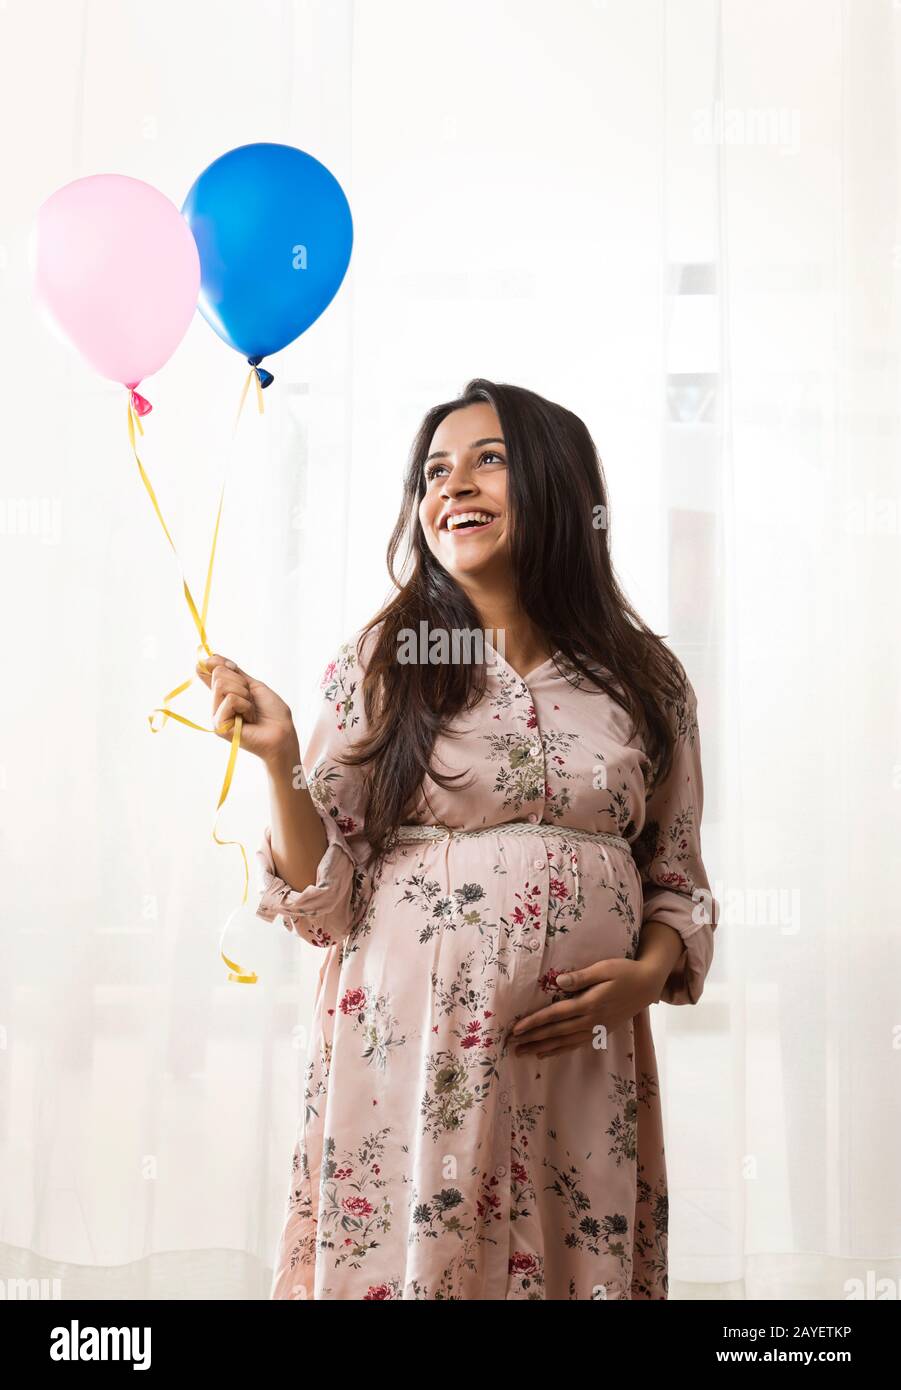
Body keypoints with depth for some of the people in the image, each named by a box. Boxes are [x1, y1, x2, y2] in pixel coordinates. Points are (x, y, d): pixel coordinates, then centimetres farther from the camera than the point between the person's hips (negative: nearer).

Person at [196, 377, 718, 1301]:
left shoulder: (646, 681, 6)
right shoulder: (377, 667, 1)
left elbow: (678, 885, 12)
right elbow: (323, 904, -2)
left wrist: (644, 974, -7)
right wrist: (278, 758, -15)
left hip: (581, 1062, 2)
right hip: (409, 1055, -1)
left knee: (579, 1268, 9)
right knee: (400, 1260, 7)